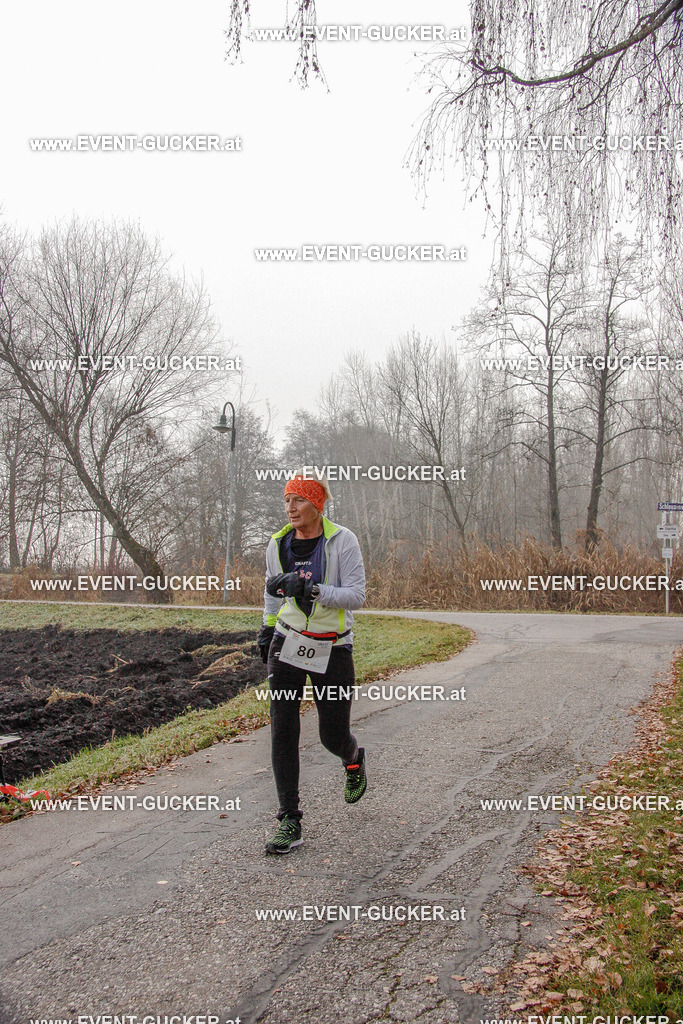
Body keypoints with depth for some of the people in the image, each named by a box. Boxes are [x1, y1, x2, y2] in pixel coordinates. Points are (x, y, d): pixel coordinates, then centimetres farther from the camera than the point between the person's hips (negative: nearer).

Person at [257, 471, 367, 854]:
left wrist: (311, 589, -28)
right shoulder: (278, 544, 3)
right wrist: (267, 628, 27)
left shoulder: (342, 540, -11)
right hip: (287, 644, 3)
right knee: (283, 732, -6)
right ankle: (290, 822, 2)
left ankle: (354, 759, 43)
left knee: (333, 736, 5)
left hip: (332, 648, -3)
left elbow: (357, 595, -16)